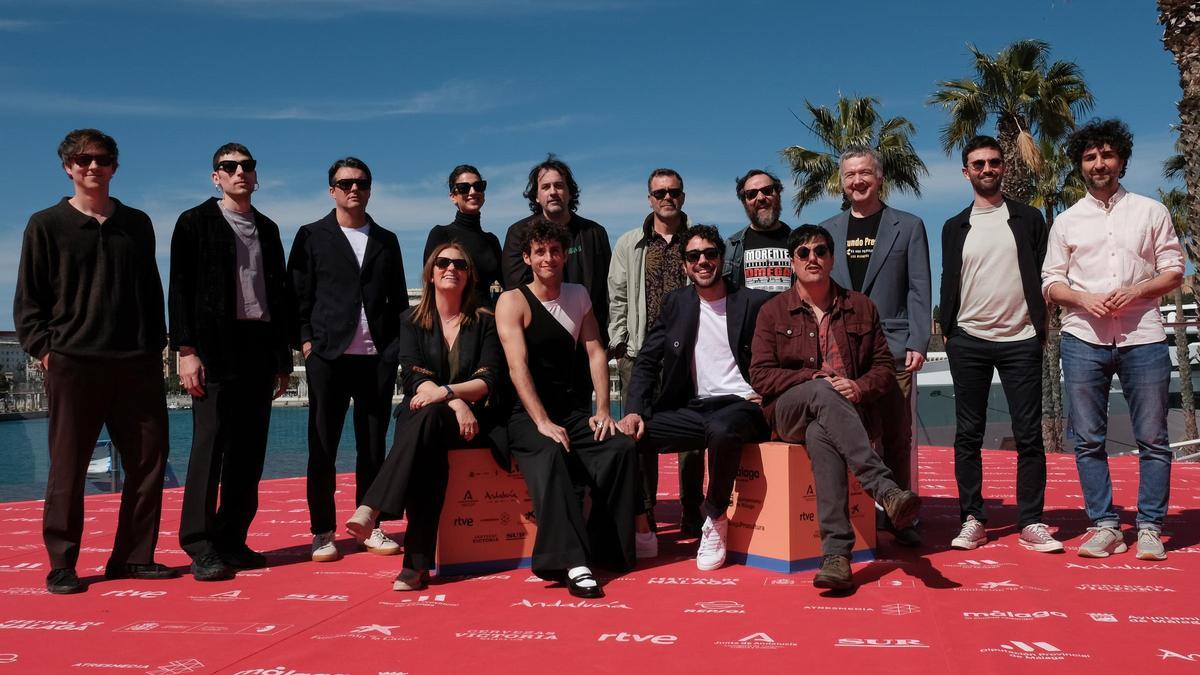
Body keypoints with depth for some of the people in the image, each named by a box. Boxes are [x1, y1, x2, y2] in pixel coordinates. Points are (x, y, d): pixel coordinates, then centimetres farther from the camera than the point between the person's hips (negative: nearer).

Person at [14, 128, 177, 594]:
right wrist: (43, 348, -6)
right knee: (68, 468, 2)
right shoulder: (47, 225, 6)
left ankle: (133, 556, 14)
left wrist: (156, 345, 10)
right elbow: (28, 299, 4)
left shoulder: (137, 224, 15)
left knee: (148, 461, 3)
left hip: (137, 364, 3)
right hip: (73, 364, -3)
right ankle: (61, 565, 12)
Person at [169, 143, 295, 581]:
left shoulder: (267, 229, 19)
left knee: (249, 449, 4)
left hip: (259, 349, 5)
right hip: (216, 348, -5)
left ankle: (232, 540, 11)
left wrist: (283, 357, 14)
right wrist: (186, 351, -12)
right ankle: (200, 547, -4)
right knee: (210, 443, -8)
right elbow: (180, 290, -2)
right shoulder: (196, 222, 5)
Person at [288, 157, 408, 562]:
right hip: (328, 355, -2)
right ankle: (322, 532, 10)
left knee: (373, 446, 7)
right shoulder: (312, 236, 9)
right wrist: (307, 341, -7)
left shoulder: (386, 240, 17)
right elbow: (299, 295, 3)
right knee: (322, 447, 1)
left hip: (377, 357, 3)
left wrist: (397, 345, 5)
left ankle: (370, 526, 16)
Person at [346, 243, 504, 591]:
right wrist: (457, 403, -21)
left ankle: (371, 510, -48)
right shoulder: (412, 322, 11)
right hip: (419, 416, 1)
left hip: (469, 419, -1)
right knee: (431, 454, -37)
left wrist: (444, 392, -20)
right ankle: (417, 564, -44)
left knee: (430, 417, -38)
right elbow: (416, 378, -2)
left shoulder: (484, 322, 9)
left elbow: (489, 379, -3)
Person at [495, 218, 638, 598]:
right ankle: (571, 562, -39)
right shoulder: (512, 302, -3)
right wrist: (542, 422, -24)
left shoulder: (578, 296, 14)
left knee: (622, 448, -20)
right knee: (550, 455, -35)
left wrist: (602, 410, -6)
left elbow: (595, 353, 7)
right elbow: (518, 366, -15)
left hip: (575, 412, 5)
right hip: (527, 416, -5)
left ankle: (607, 548, -8)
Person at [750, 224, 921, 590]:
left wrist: (861, 387, -9)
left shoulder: (861, 307, 16)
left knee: (820, 436, -38)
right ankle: (886, 490, -46)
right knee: (822, 392, -38)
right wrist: (813, 379, -12)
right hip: (789, 411, 0)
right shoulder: (772, 311, 10)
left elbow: (885, 367, 14)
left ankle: (836, 553, -44)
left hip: (848, 408, 1)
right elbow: (760, 375, 2)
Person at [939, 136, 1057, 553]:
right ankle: (972, 520, 9)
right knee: (968, 435, 2)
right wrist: (948, 332, 3)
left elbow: (1042, 276, 6)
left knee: (1029, 435, -1)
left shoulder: (1028, 219, 8)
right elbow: (948, 283, 12)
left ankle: (1031, 523, 6)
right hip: (969, 342, 1)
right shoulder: (955, 227, 11)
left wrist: (1040, 327, -3)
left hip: (1020, 340, -1)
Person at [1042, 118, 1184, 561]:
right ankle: (1105, 525, 11)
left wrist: (1134, 292, -12)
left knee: (1152, 438, 1)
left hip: (1142, 338, -1)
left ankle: (1150, 528, 11)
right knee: (1087, 439, 2)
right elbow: (1050, 283, 9)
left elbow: (1173, 272, 7)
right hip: (1084, 340, 1)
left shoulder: (1151, 212, 10)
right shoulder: (1067, 221, 12)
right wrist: (1083, 298, -10)